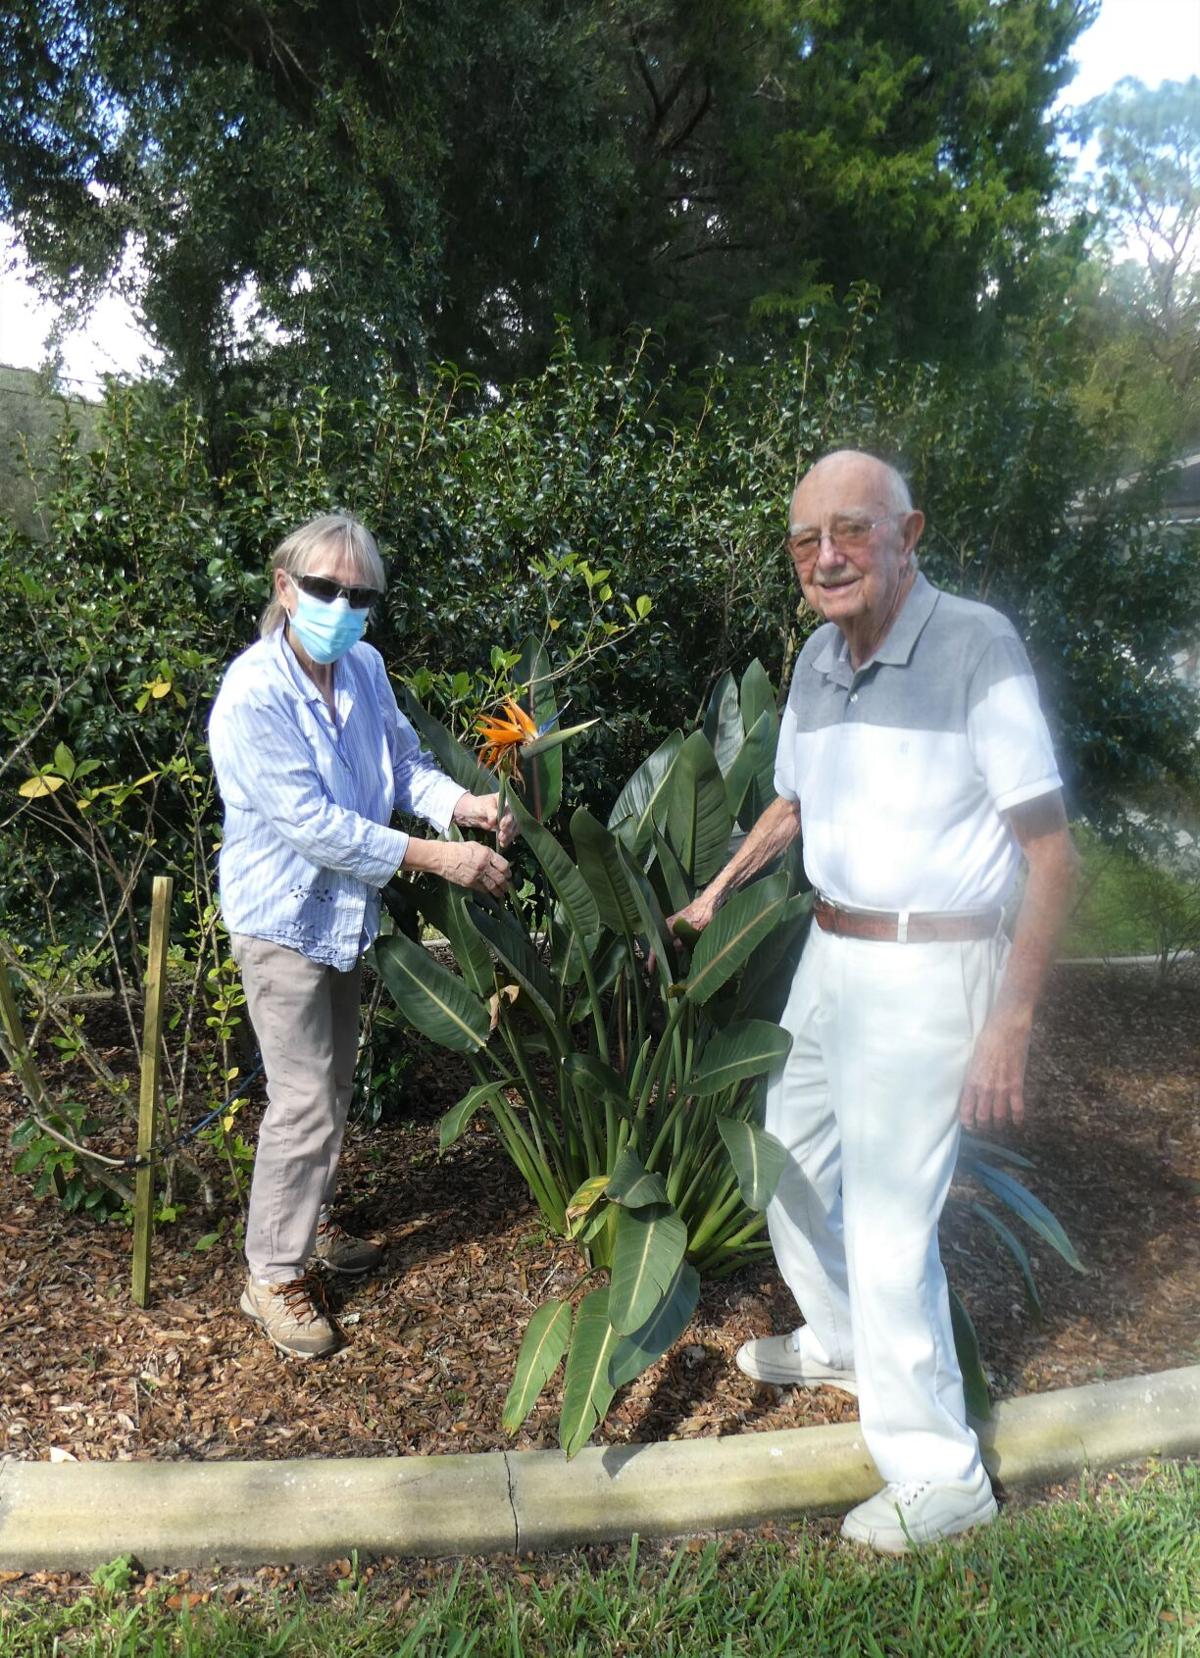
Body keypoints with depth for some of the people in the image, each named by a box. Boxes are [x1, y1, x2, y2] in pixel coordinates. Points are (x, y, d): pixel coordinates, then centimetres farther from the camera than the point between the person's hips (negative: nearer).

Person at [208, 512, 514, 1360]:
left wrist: (461, 804, -20)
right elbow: (311, 824, -29)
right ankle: (275, 1273, 17)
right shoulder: (255, 693, -26)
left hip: (346, 909, 8)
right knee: (306, 1100, -2)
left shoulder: (365, 667, -5)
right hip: (284, 917, -7)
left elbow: (405, 759, 1)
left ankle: (310, 1219, 42)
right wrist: (435, 857, -29)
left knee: (335, 1082, 21)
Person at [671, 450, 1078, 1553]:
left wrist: (1011, 1023, -20)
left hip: (926, 971, -8)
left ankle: (938, 1473, 18)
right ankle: (839, 1347, 47)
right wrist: (718, 892, 19)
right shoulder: (819, 658, 5)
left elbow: (1052, 855, -17)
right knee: (790, 1159, 21)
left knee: (889, 1221, -4)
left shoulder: (974, 646, -17)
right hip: (831, 954, 8)